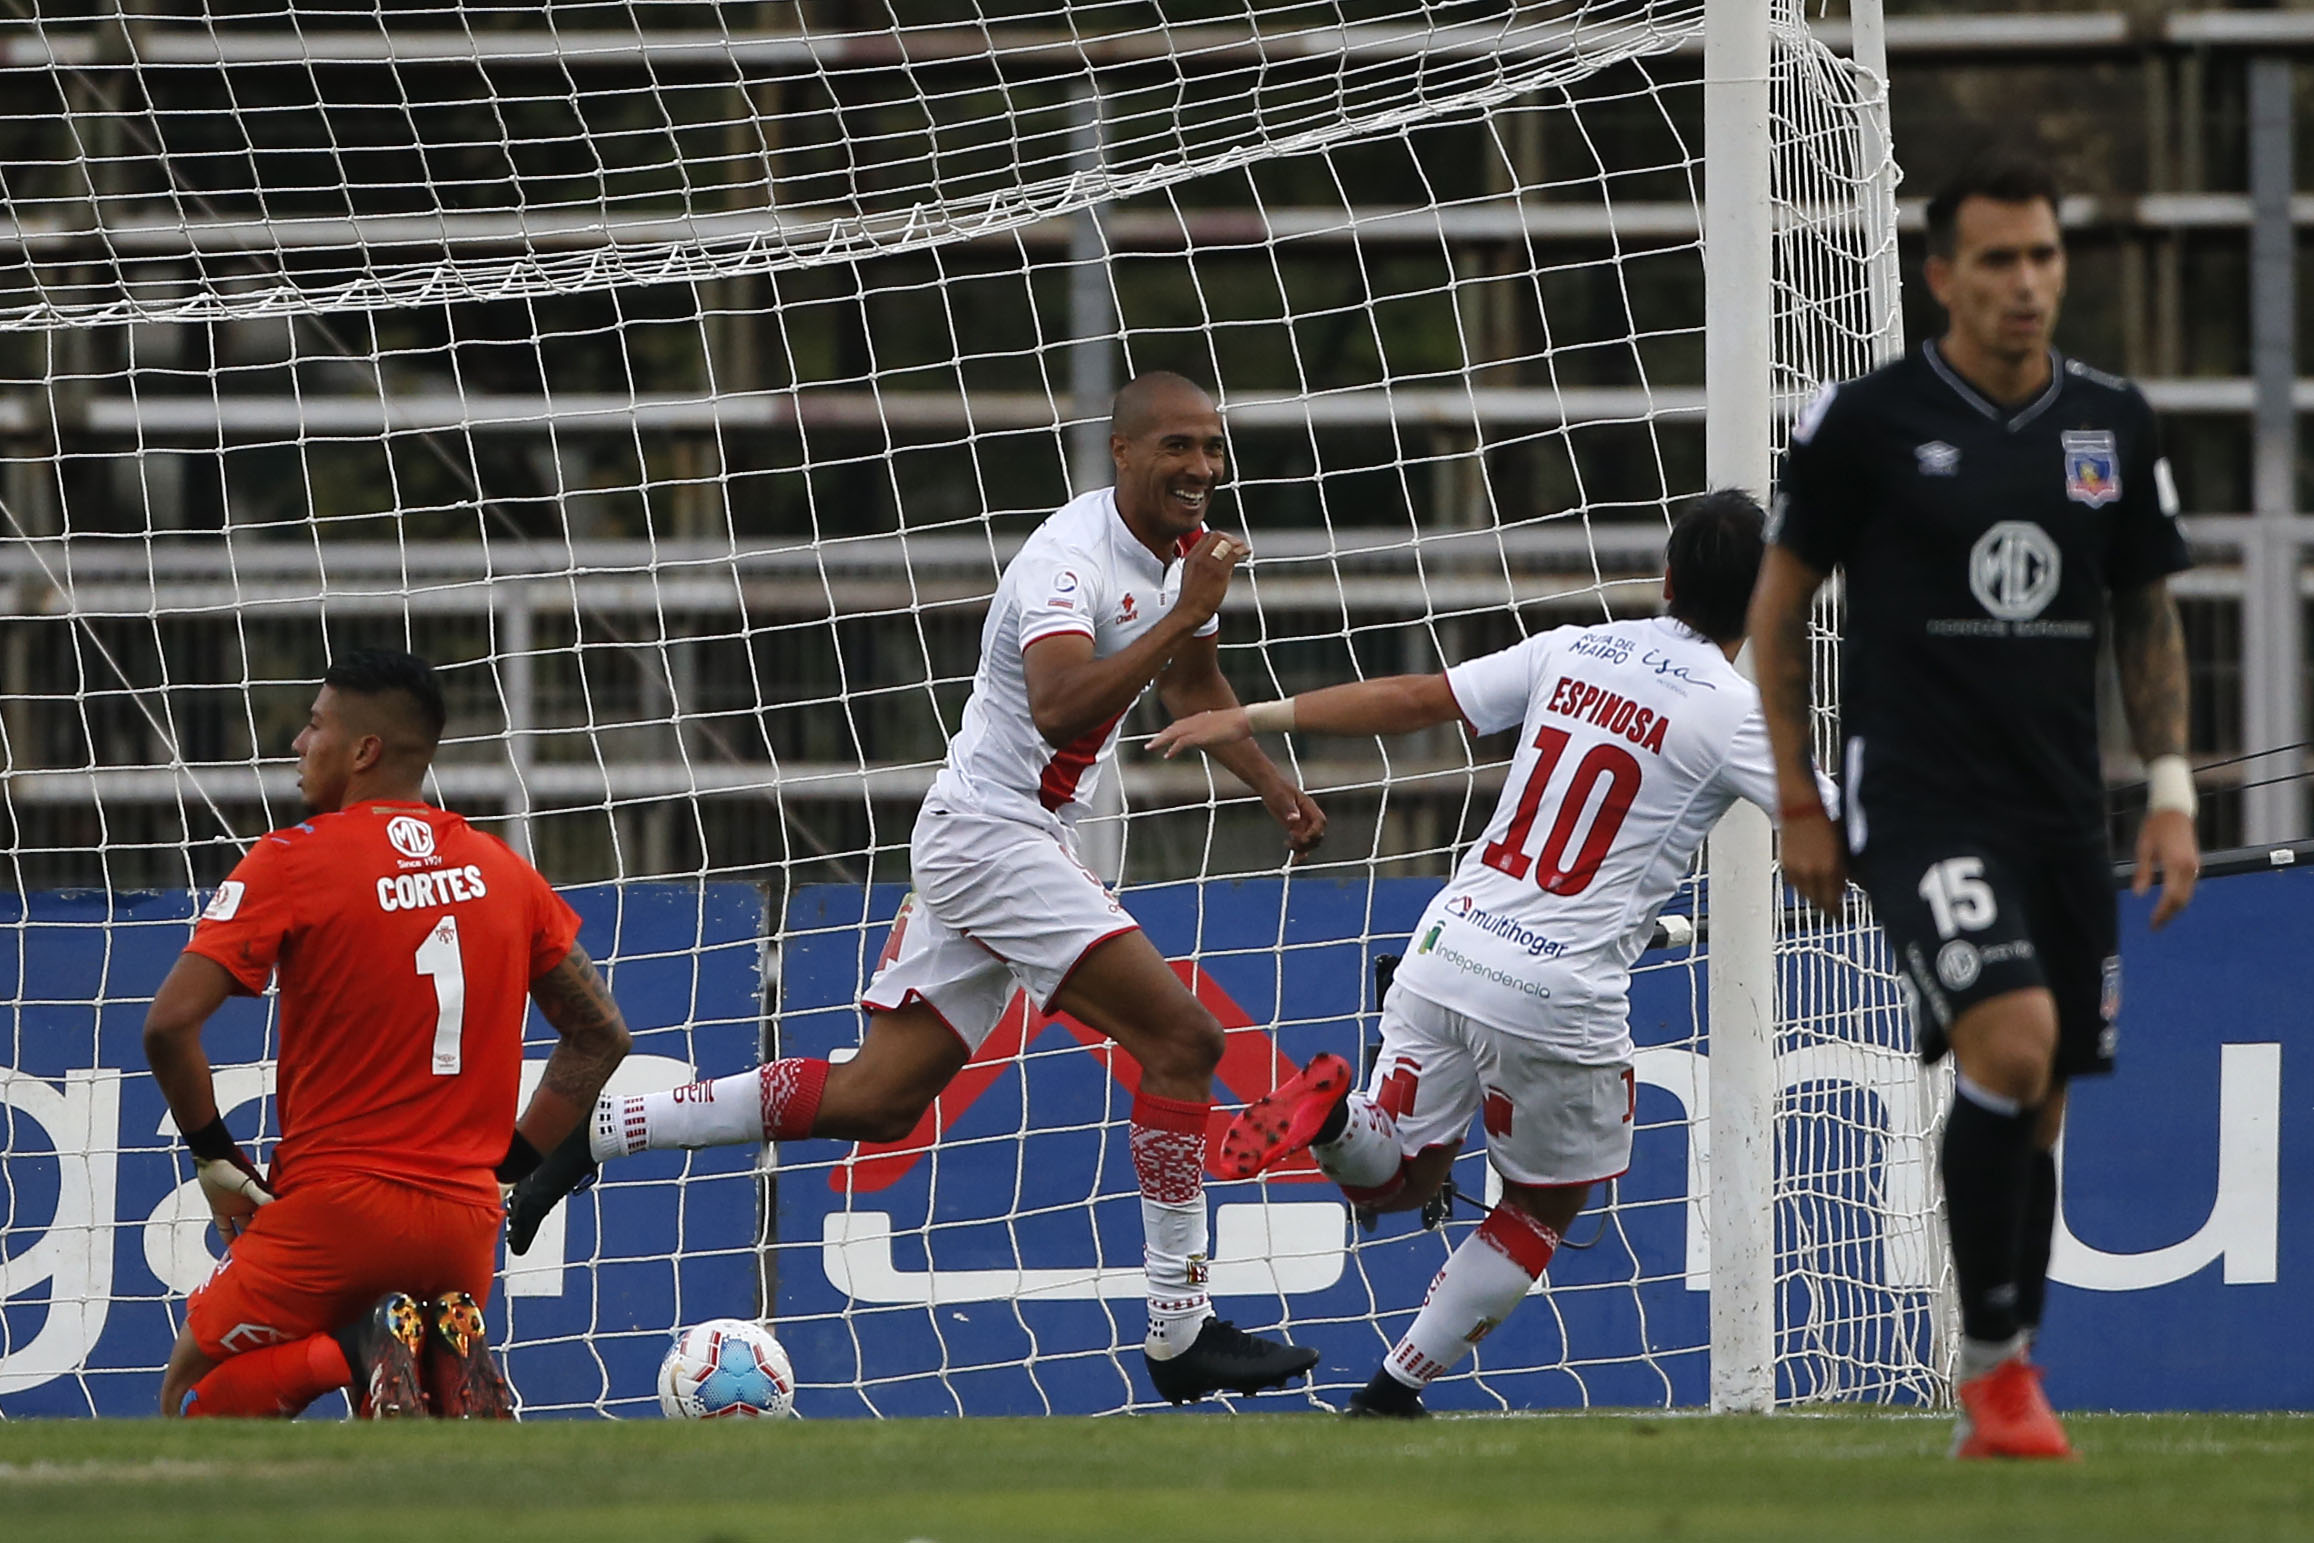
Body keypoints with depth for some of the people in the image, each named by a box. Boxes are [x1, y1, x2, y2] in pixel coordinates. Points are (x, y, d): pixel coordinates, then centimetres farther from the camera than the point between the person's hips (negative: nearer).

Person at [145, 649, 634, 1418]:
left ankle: (345, 1357, -18)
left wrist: (214, 1156, 1)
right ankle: (450, 1356, -15)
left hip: (333, 1208, -5)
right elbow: (601, 1034, 15)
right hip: (465, 1215, 5)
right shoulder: (501, 871, 8)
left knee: (191, 1393, 13)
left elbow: (169, 1024, -13)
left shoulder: (293, 863, -6)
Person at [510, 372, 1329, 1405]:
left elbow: (1193, 685, 31)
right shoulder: (1073, 560, -20)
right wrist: (1182, 616, -36)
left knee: (877, 1097, 8)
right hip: (991, 834, -10)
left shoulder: (1184, 548, 11)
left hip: (1027, 842, 10)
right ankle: (1181, 1335, -14)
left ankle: (599, 1129, 14)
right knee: (1181, 1038, -16)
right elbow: (1059, 706, -38)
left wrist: (1273, 787, 23)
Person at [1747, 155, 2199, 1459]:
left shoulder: (2115, 424, 6)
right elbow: (1781, 604, 3)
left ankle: (2004, 1399, 18)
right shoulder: (1870, 421, -6)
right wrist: (1798, 805, 1)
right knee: (2014, 1034, -24)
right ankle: (1996, 1365, -15)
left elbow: (2149, 616, 15)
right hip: (1917, 798, -5)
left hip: (2062, 807, 5)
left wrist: (2172, 790, 6)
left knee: (2037, 1104, 7)